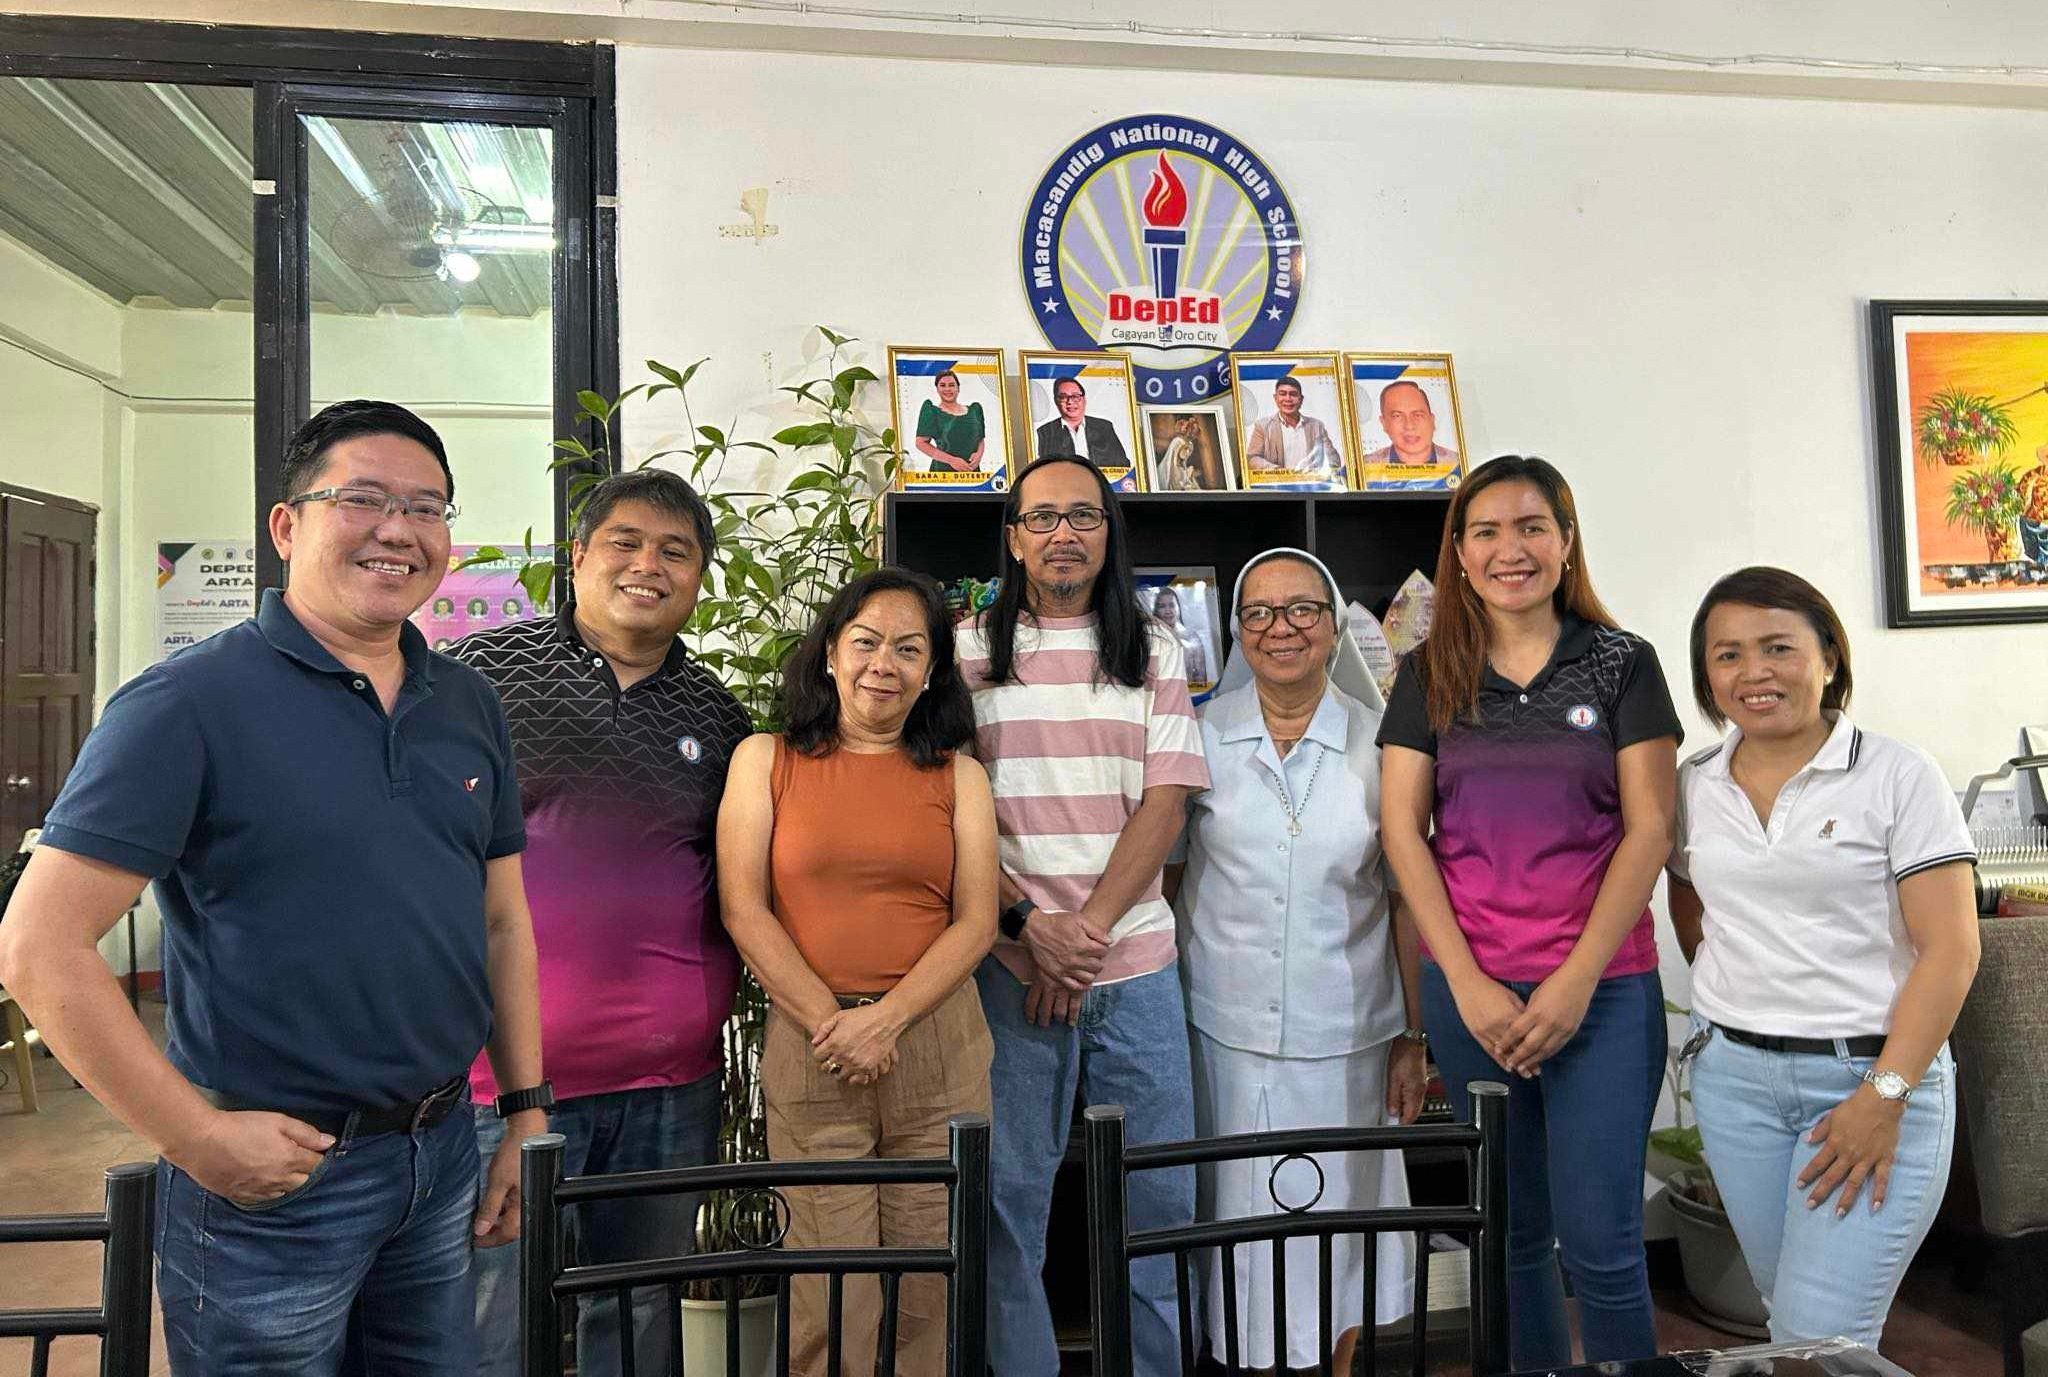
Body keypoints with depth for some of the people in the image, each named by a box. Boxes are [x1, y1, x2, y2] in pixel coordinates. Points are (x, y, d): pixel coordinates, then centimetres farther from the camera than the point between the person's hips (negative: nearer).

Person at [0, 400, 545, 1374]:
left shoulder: (469, 706, 5)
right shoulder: (189, 702, -13)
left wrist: (527, 1112, 7)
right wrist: (198, 1137, -14)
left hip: (444, 1154, 6)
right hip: (270, 1177, -5)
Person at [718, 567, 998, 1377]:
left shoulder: (958, 776, 9)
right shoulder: (765, 760, 6)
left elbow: (976, 922, 2)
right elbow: (744, 910, -1)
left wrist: (885, 1019, -11)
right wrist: (831, 1022, -9)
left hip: (937, 1041, 1)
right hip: (809, 1043, -1)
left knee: (932, 1285, 7)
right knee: (830, 1292, 1)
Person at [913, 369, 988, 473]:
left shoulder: (973, 410, 15)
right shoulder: (932, 411, 3)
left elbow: (981, 439, 22)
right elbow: (921, 443, -4)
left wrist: (979, 454, -2)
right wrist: (951, 460, -12)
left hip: (972, 471, 4)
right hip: (943, 470, -3)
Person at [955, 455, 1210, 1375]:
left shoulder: (1154, 653, 10)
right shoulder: (968, 652, 5)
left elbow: (1164, 804, 1)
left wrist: (1090, 926, -10)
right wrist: (1029, 923, -12)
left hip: (1136, 962, 2)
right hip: (1009, 960, -1)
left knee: (1155, 1195, 9)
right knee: (1009, 1194, 5)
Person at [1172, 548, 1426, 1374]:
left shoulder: (1380, 744, -1)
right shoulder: (1201, 738, -1)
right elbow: (1160, 877, 4)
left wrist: (1414, 1039, 1)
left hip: (1346, 1035, 0)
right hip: (1228, 1030, 0)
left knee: (1340, 1220, 12)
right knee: (1245, 1224, 9)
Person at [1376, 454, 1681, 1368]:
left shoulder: (1622, 663, 2)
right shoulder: (1428, 675, 6)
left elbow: (1648, 828, -3)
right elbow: (1403, 830, 1)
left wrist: (1576, 981, -10)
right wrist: (1467, 982, -7)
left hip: (1602, 987, -2)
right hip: (1469, 991, 2)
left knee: (1599, 1241, 0)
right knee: (1512, 1234, 13)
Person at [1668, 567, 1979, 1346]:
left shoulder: (1899, 777, -7)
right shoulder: (1692, 787, 4)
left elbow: (1950, 948, -11)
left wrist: (1884, 1097, -15)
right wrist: (1738, 1007, 5)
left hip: (1874, 1073, -4)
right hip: (1733, 1077, 4)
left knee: (1819, 1336, -7)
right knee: (1786, 1307, 16)